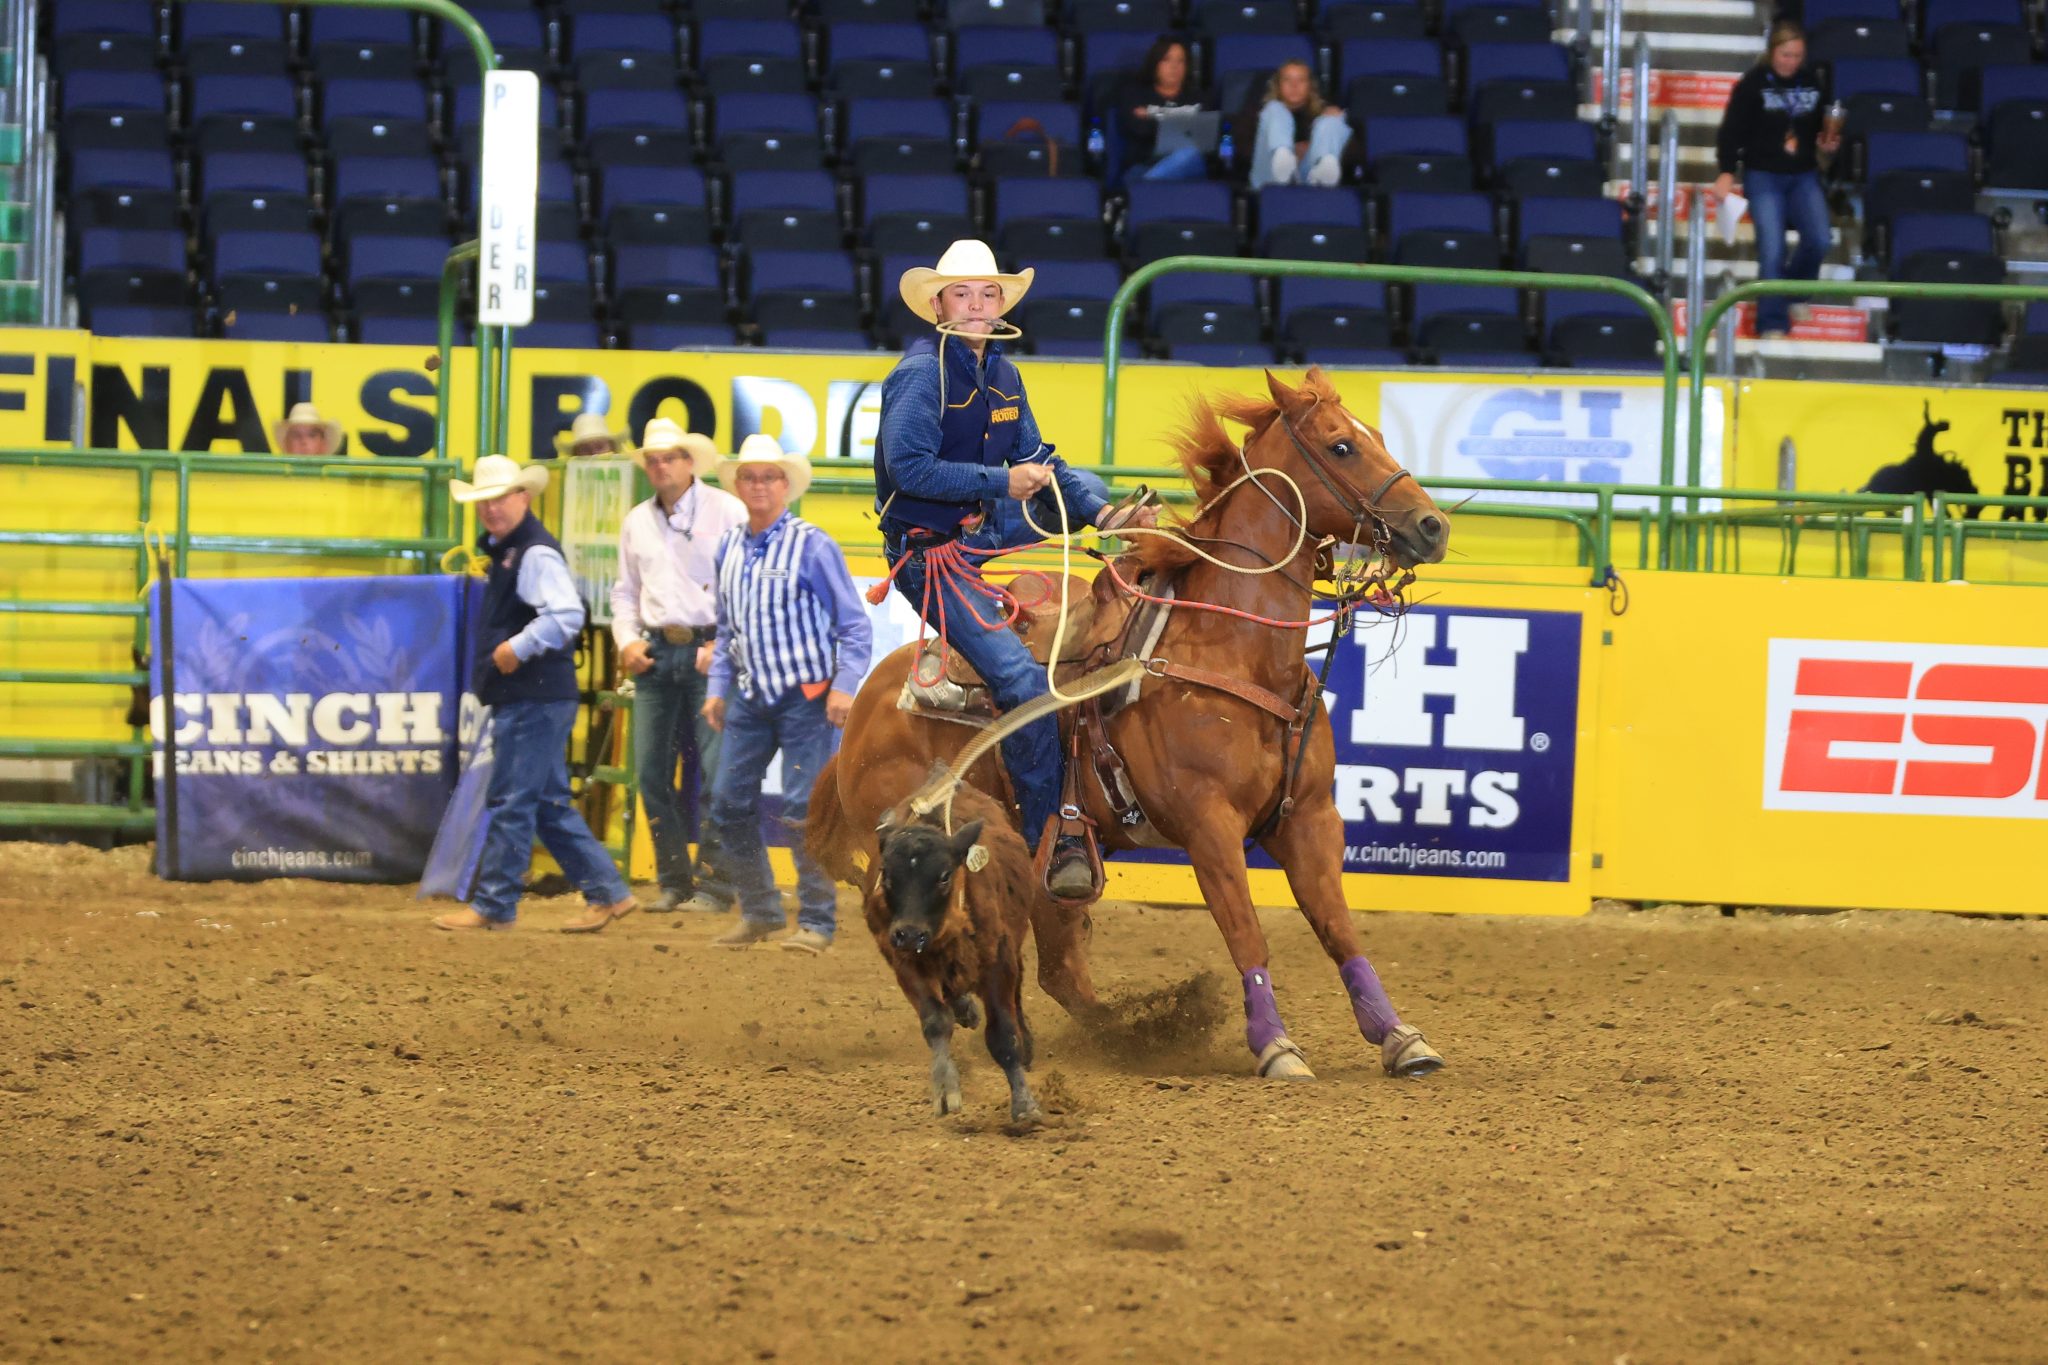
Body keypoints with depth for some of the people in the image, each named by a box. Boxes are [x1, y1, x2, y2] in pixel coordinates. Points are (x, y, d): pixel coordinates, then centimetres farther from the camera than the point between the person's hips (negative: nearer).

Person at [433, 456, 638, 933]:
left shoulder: (535, 554, -15)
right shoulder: (504, 553, 17)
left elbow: (568, 614, -29)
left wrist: (519, 647, -24)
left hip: (534, 700, -11)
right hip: (520, 699, 11)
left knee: (510, 803, -5)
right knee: (551, 805, 13)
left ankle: (493, 906, 0)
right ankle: (606, 891, 16)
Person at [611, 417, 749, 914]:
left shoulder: (727, 511, -2)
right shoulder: (637, 522, 15)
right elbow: (626, 590, 23)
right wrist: (627, 640, 5)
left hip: (709, 652, -6)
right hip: (655, 654, 6)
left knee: (716, 770, -9)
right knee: (652, 770, 4)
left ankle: (714, 883, -5)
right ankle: (673, 879, 13)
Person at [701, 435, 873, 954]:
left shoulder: (811, 545, -8)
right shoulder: (729, 547, 10)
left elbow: (853, 624, -6)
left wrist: (844, 686, -16)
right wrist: (718, 687, 12)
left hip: (805, 697, -6)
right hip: (750, 697, 6)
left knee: (804, 809, -8)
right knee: (731, 805, 4)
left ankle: (816, 921, -1)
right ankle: (758, 911, 17)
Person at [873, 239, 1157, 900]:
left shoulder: (1002, 374, 12)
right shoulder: (922, 373, -13)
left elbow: (1038, 463, 14)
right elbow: (908, 466, -22)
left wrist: (1101, 513, -1)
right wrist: (1001, 481, -21)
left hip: (988, 536, 9)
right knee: (1023, 679, -23)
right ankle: (1052, 841, -18)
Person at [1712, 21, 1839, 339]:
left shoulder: (1812, 83, 7)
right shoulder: (1752, 84, -5)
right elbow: (1732, 130, -6)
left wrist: (1827, 143, 0)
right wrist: (1727, 171, -16)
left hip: (1804, 176, 4)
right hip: (1763, 176, -4)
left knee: (1819, 240, -10)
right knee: (1771, 249, -12)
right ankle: (1772, 323, -7)